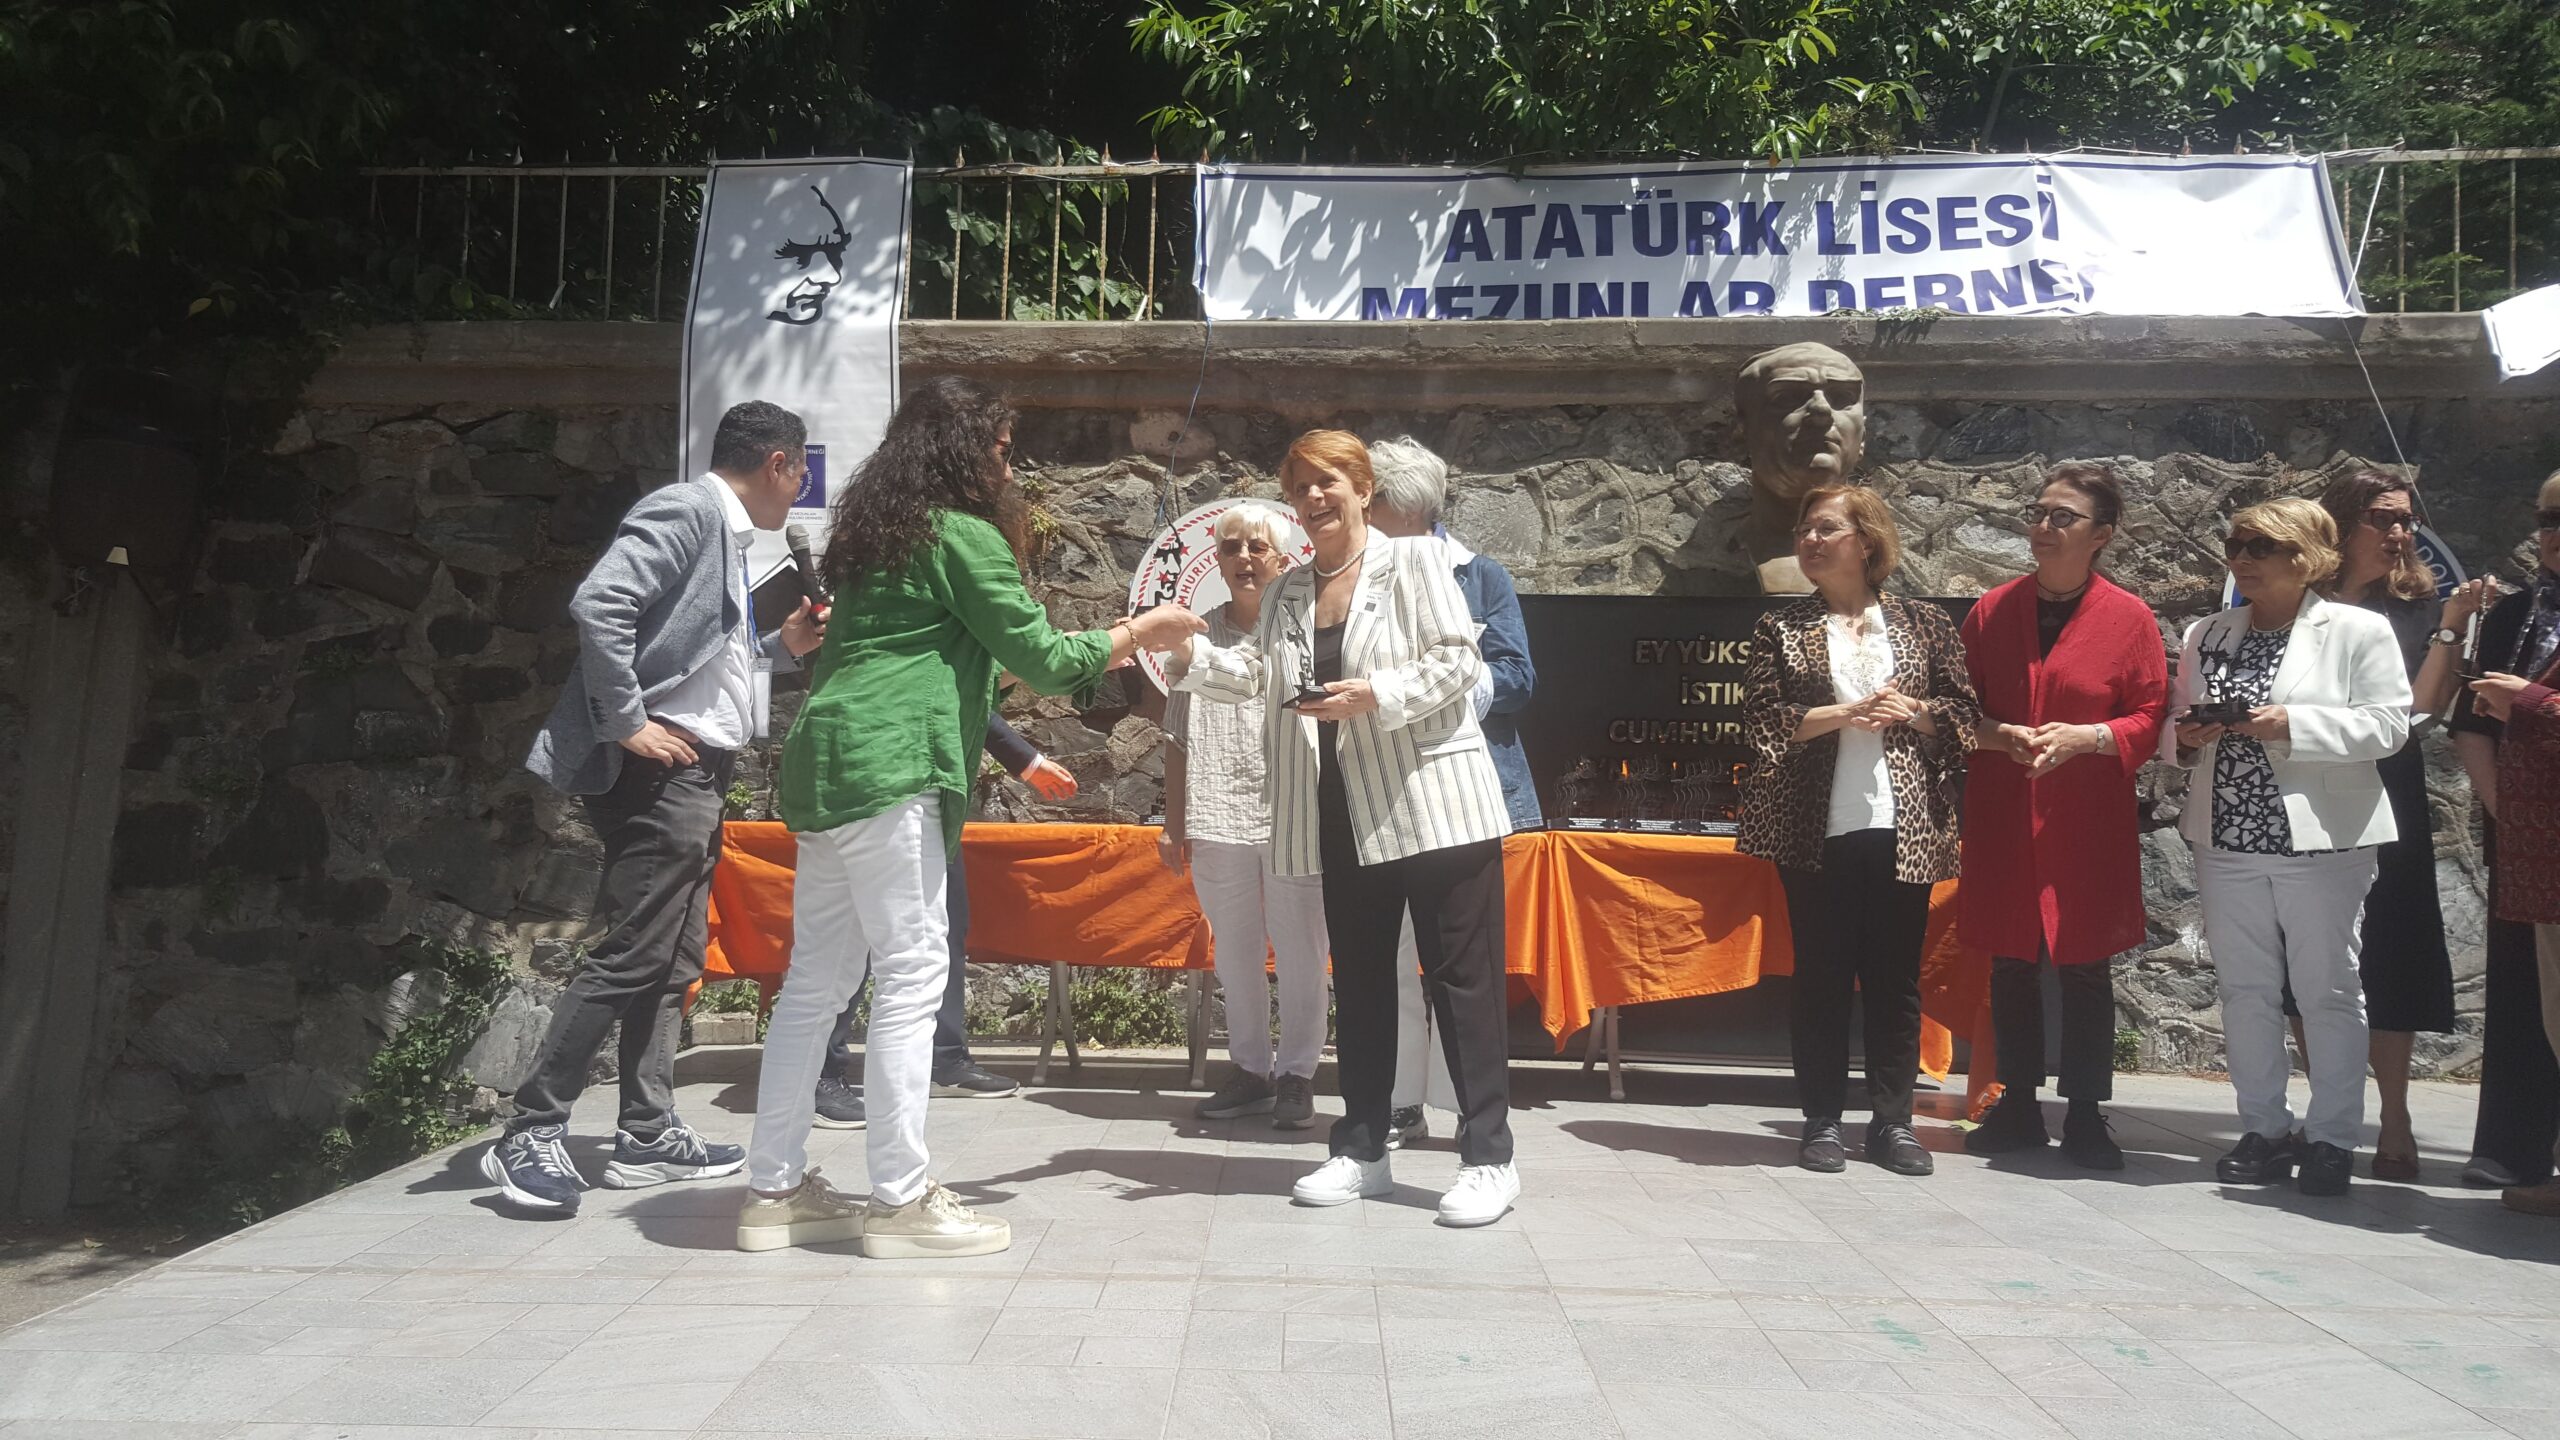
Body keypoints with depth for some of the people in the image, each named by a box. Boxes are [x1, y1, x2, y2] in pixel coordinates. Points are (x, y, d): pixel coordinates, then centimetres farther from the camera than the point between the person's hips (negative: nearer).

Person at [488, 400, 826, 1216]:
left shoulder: (724, 535, 19)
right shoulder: (685, 511, -10)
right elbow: (598, 604, -23)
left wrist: (780, 646, 17)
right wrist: (626, 723, -22)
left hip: (693, 777, 10)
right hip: (657, 771, -10)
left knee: (674, 960, 12)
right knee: (631, 955, -9)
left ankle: (648, 1136, 19)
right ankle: (530, 1135, 1)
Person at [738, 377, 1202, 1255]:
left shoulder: (870, 533, 21)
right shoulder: (963, 535, -5)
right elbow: (1042, 659, -5)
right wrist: (1140, 631, 11)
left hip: (825, 768, 10)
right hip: (887, 769, -9)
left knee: (818, 978, 11)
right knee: (912, 973, -5)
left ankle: (775, 1190, 17)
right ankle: (901, 1201, -1)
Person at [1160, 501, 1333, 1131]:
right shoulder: (1197, 635, 10)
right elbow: (1178, 737, 13)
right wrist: (1174, 823, 10)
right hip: (1218, 820, 3)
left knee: (1300, 954, 3)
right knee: (1234, 954, 12)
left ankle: (1297, 1074, 17)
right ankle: (1250, 1068, 26)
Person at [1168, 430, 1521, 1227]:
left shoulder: (1415, 562, -1)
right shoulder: (1288, 591, 15)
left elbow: (1458, 661, -10)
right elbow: (1255, 675, 5)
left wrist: (1374, 695, -21)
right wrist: (1188, 655, -10)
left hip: (1434, 803, -6)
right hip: (1347, 819, 6)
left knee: (1462, 977, -2)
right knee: (1359, 981, 12)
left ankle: (1489, 1158, 6)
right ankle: (1362, 1149, 23)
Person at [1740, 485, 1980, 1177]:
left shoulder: (1925, 622, 10)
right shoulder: (1781, 627, 7)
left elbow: (1965, 714, 8)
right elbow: (1760, 721, -4)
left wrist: (1910, 712, -11)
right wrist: (1845, 714, -14)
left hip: (1903, 826, 1)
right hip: (1816, 827, -1)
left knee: (1897, 976, 5)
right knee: (1823, 975, 4)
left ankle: (1892, 1119, 17)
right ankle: (1822, 1120, 14)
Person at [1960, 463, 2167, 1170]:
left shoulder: (2129, 617, 0)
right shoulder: (1992, 610, 6)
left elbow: (2150, 719, 0)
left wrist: (2085, 737, -17)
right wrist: (1999, 735, -10)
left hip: (2090, 819, -2)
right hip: (2001, 816, 2)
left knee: (2086, 968, 3)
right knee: (2011, 963, 8)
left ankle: (2085, 1114, 16)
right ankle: (2018, 1106, 20)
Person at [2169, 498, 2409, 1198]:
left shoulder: (2358, 631, 1)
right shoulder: (2206, 634, 14)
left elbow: (2387, 724, -7)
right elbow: (2175, 724, 17)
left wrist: (2293, 726, -18)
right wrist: (2187, 735, -5)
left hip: (2322, 837, -4)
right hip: (2227, 838, 4)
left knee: (2328, 989, 3)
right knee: (2245, 989, 8)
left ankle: (2331, 1137, 13)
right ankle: (2265, 1131, 19)